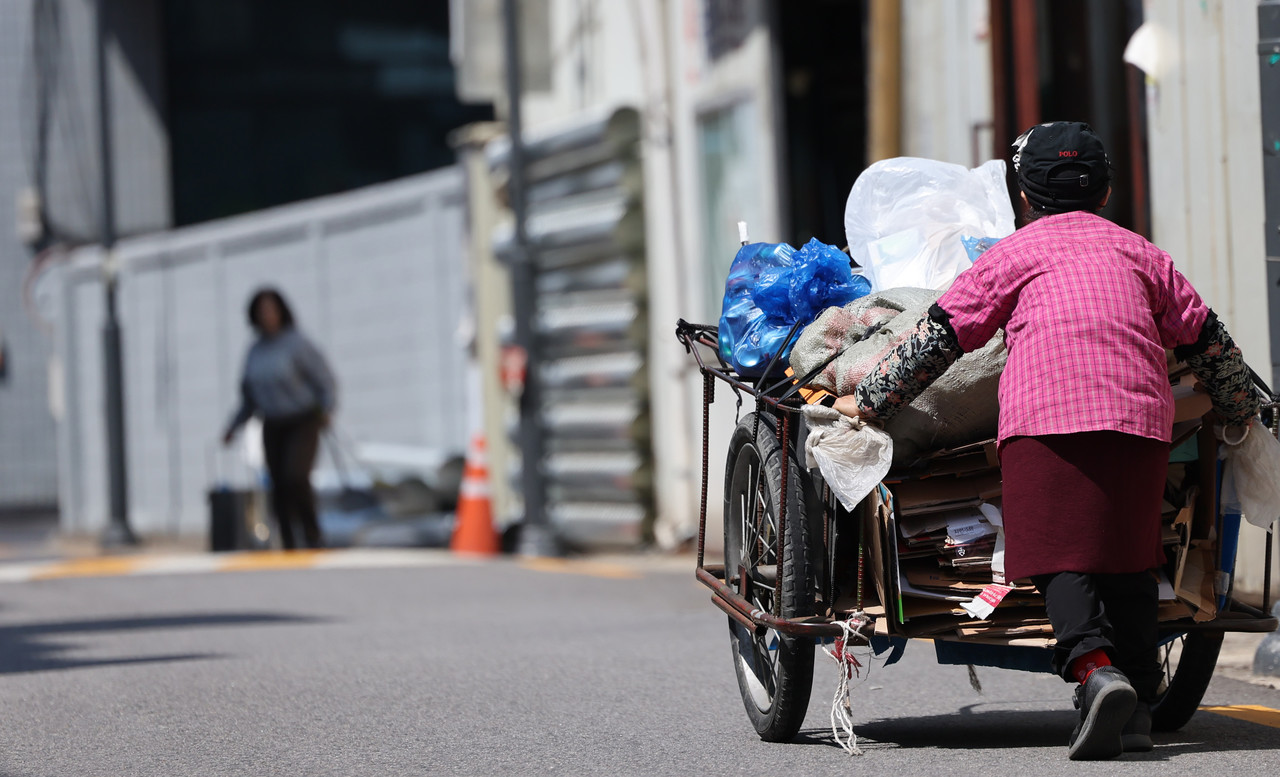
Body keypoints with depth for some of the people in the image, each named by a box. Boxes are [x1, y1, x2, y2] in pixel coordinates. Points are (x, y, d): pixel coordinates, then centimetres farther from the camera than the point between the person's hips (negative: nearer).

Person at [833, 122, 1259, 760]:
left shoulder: (1012, 254, 16)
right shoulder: (1138, 252, 26)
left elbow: (937, 339, 11)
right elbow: (1207, 339, 30)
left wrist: (869, 400, 17)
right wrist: (1240, 410, 45)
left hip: (1047, 415, -3)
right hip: (1141, 415, 4)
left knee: (1060, 556, -7)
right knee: (1128, 555, 11)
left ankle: (1095, 668, -30)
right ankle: (1137, 706, 7)